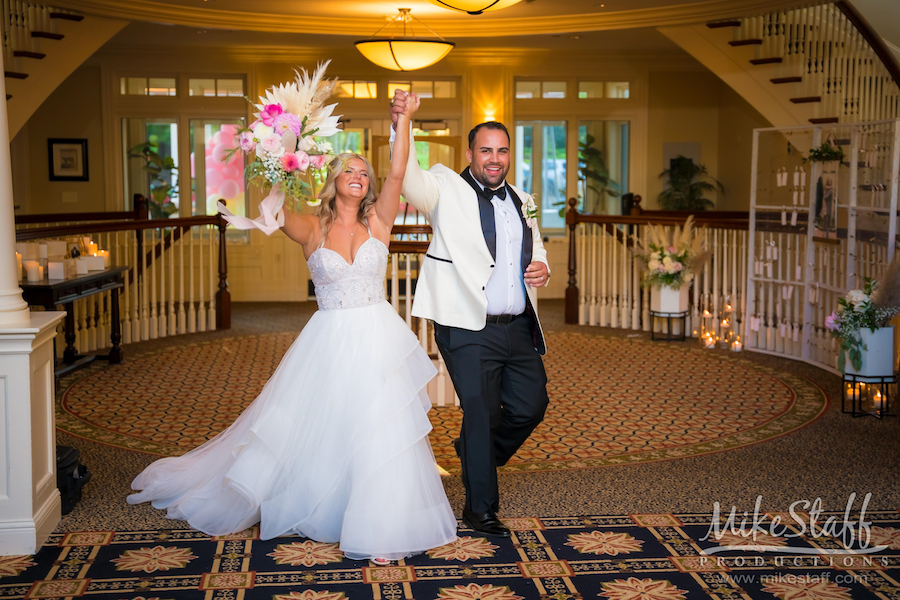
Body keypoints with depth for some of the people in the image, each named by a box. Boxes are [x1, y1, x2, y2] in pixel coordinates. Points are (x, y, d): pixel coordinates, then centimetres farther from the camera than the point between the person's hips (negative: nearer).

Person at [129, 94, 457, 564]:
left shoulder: (377, 222, 3)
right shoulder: (312, 230, 1)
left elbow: (397, 174, -11)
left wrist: (404, 122, -22)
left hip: (378, 341, 1)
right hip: (329, 343, -1)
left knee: (381, 434, 1)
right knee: (306, 430, 9)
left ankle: (379, 527, 16)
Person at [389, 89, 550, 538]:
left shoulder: (519, 201, 14)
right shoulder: (447, 191, -5)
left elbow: (535, 248, 27)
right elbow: (408, 176, -23)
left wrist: (542, 267, 3)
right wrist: (400, 126, -41)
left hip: (519, 328, 7)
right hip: (470, 331, -6)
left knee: (532, 405, 14)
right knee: (480, 414, 0)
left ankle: (474, 453, 40)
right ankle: (480, 508, 16)